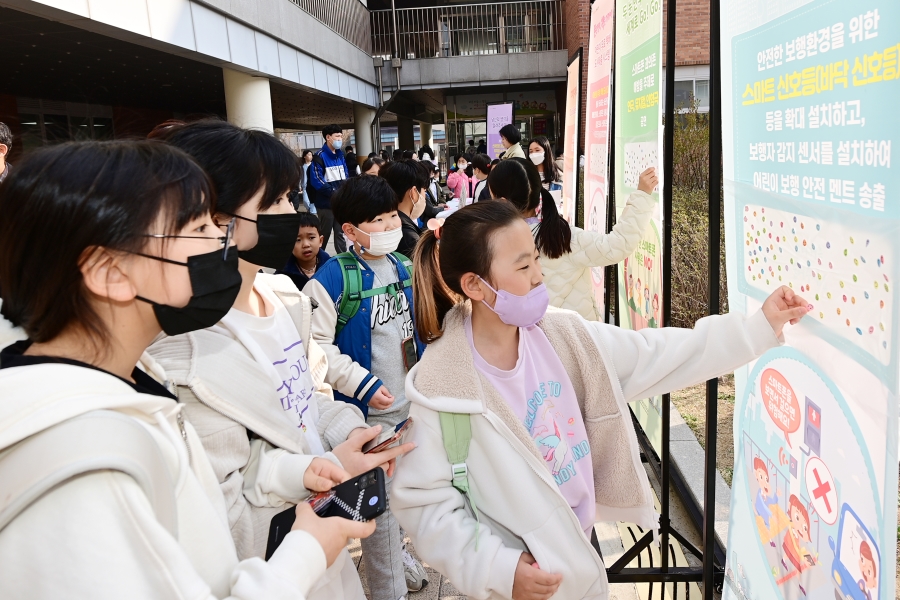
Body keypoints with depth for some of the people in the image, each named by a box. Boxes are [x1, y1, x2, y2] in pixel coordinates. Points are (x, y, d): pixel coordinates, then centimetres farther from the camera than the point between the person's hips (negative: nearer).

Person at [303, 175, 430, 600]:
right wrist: (363, 384, -21)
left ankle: (399, 555, 46)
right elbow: (314, 345, -19)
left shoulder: (405, 267, 3)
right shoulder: (333, 278, -18)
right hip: (369, 411, -6)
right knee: (379, 501, 5)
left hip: (412, 404, 6)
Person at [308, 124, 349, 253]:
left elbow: (346, 176, 14)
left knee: (340, 232, 12)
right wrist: (335, 193, -21)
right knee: (324, 234, 5)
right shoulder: (319, 157, -11)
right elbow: (317, 181, -19)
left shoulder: (340, 156, 11)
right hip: (326, 203, -6)